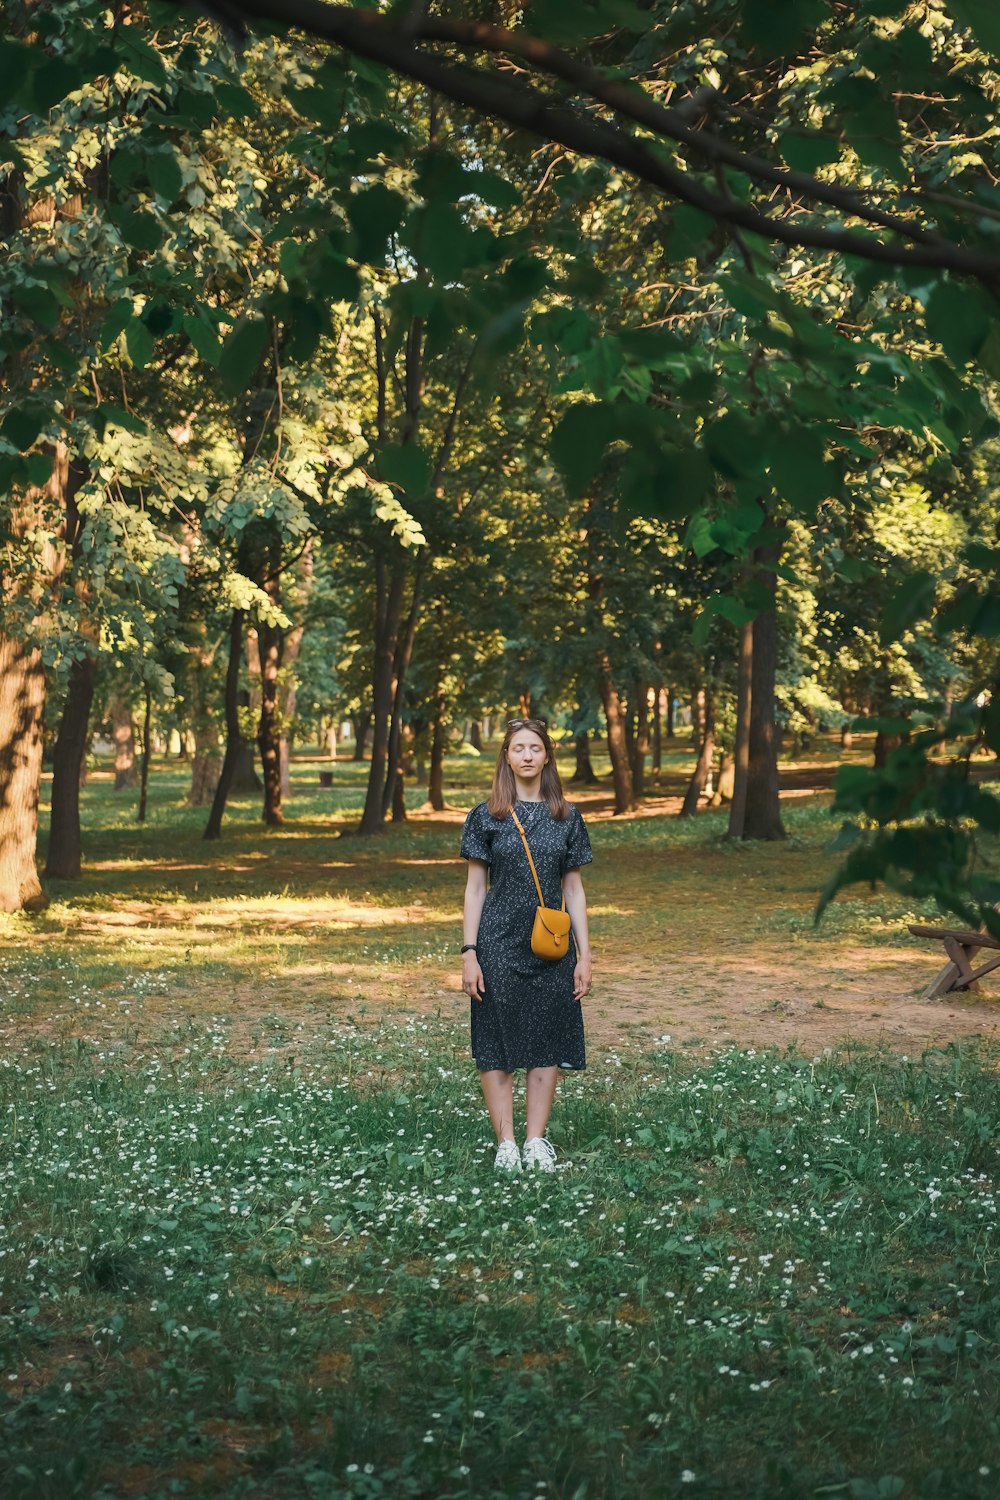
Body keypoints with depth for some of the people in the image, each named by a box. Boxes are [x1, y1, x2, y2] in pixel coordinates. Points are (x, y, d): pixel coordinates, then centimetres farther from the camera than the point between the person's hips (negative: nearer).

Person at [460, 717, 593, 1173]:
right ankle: (506, 1144, 8)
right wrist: (469, 952, -6)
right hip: (499, 946, -2)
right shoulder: (487, 816, 0)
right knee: (497, 1043, 0)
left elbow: (573, 888, 8)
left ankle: (537, 1143, 13)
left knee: (546, 1045, 4)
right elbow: (475, 887, 1)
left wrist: (584, 955, 4)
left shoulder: (566, 818, 6)